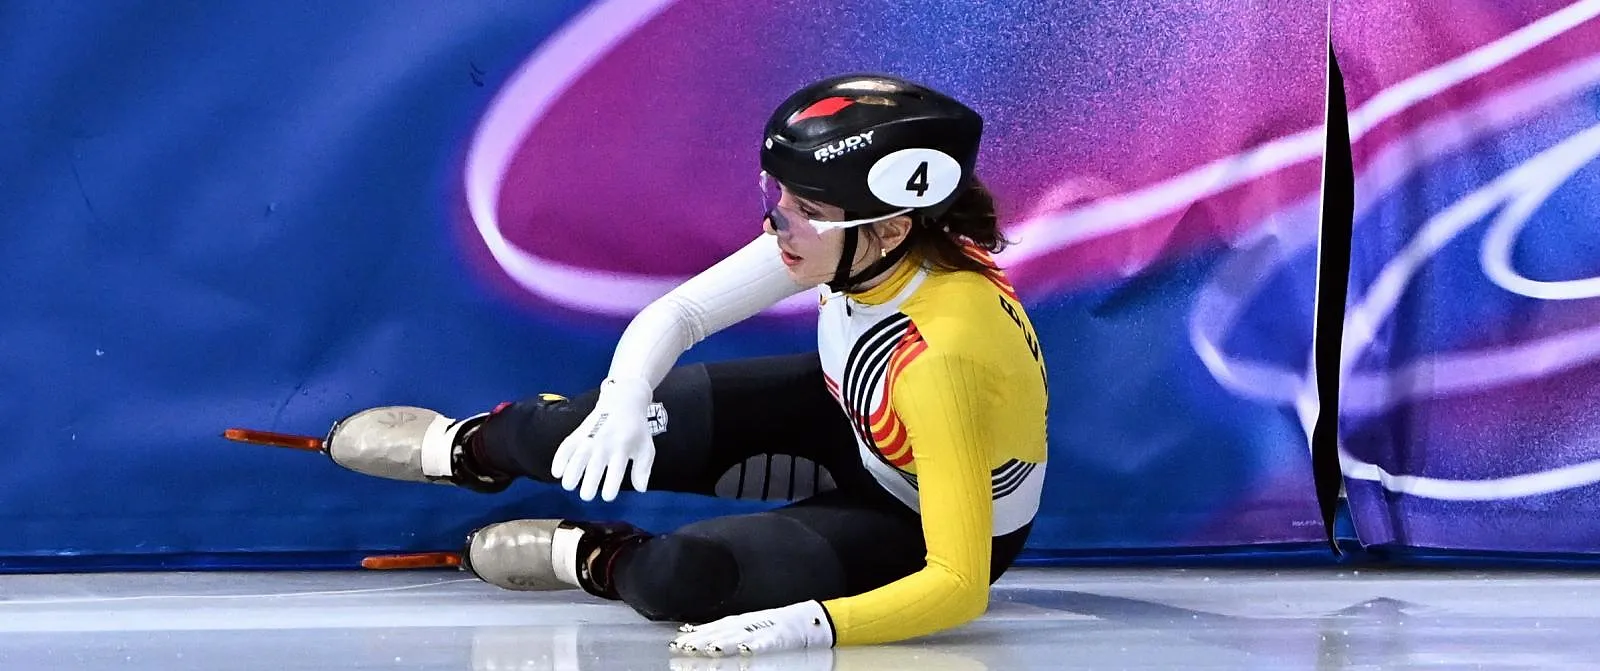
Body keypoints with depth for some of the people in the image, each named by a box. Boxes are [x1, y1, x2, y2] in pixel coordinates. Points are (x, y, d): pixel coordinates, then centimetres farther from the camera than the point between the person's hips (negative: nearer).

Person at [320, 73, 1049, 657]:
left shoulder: (944, 355, -42)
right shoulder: (851, 242, -23)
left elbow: (959, 586, -40)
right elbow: (674, 315, -13)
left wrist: (803, 627, -51)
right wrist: (623, 404, -32)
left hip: (925, 529, -6)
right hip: (849, 419, 6)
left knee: (676, 577, -25)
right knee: (594, 430, -3)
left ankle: (600, 559, 12)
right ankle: (474, 447, 32)